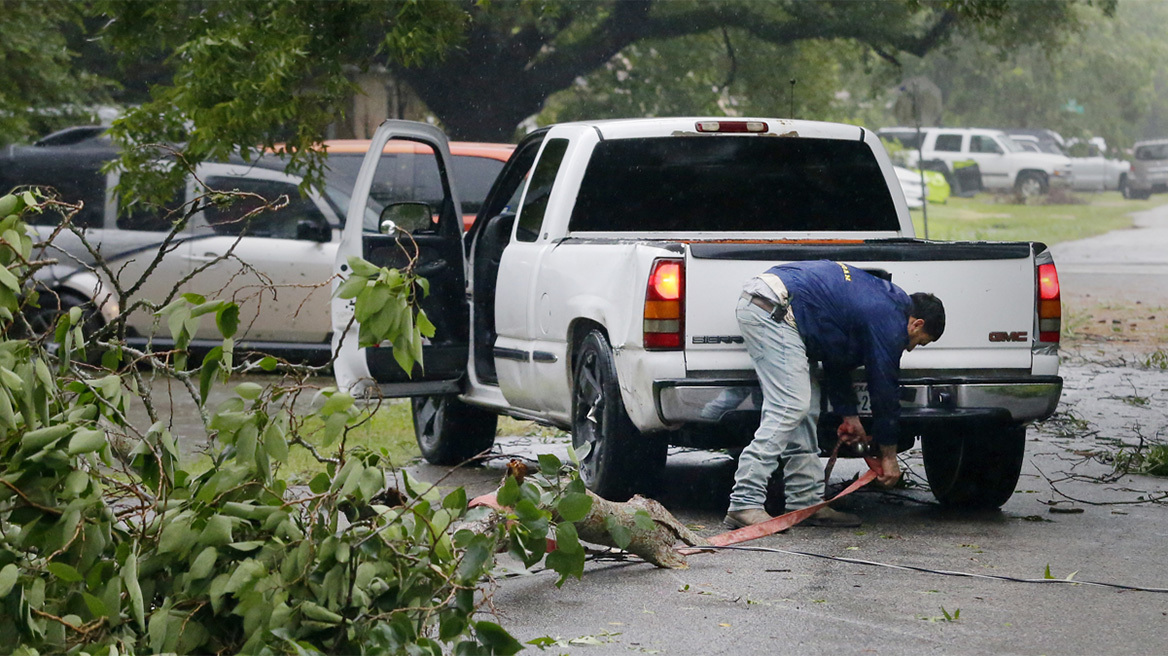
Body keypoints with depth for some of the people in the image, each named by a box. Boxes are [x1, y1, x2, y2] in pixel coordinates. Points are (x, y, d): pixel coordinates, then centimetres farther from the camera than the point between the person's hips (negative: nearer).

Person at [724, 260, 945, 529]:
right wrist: (889, 456, 13)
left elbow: (836, 363, 30)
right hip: (774, 309, -11)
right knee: (790, 408, -14)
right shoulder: (890, 322, -4)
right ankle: (744, 504, -19)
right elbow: (884, 388, 2)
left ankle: (806, 501, 14)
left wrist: (850, 416, 32)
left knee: (805, 407, 13)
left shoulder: (881, 298, 24)